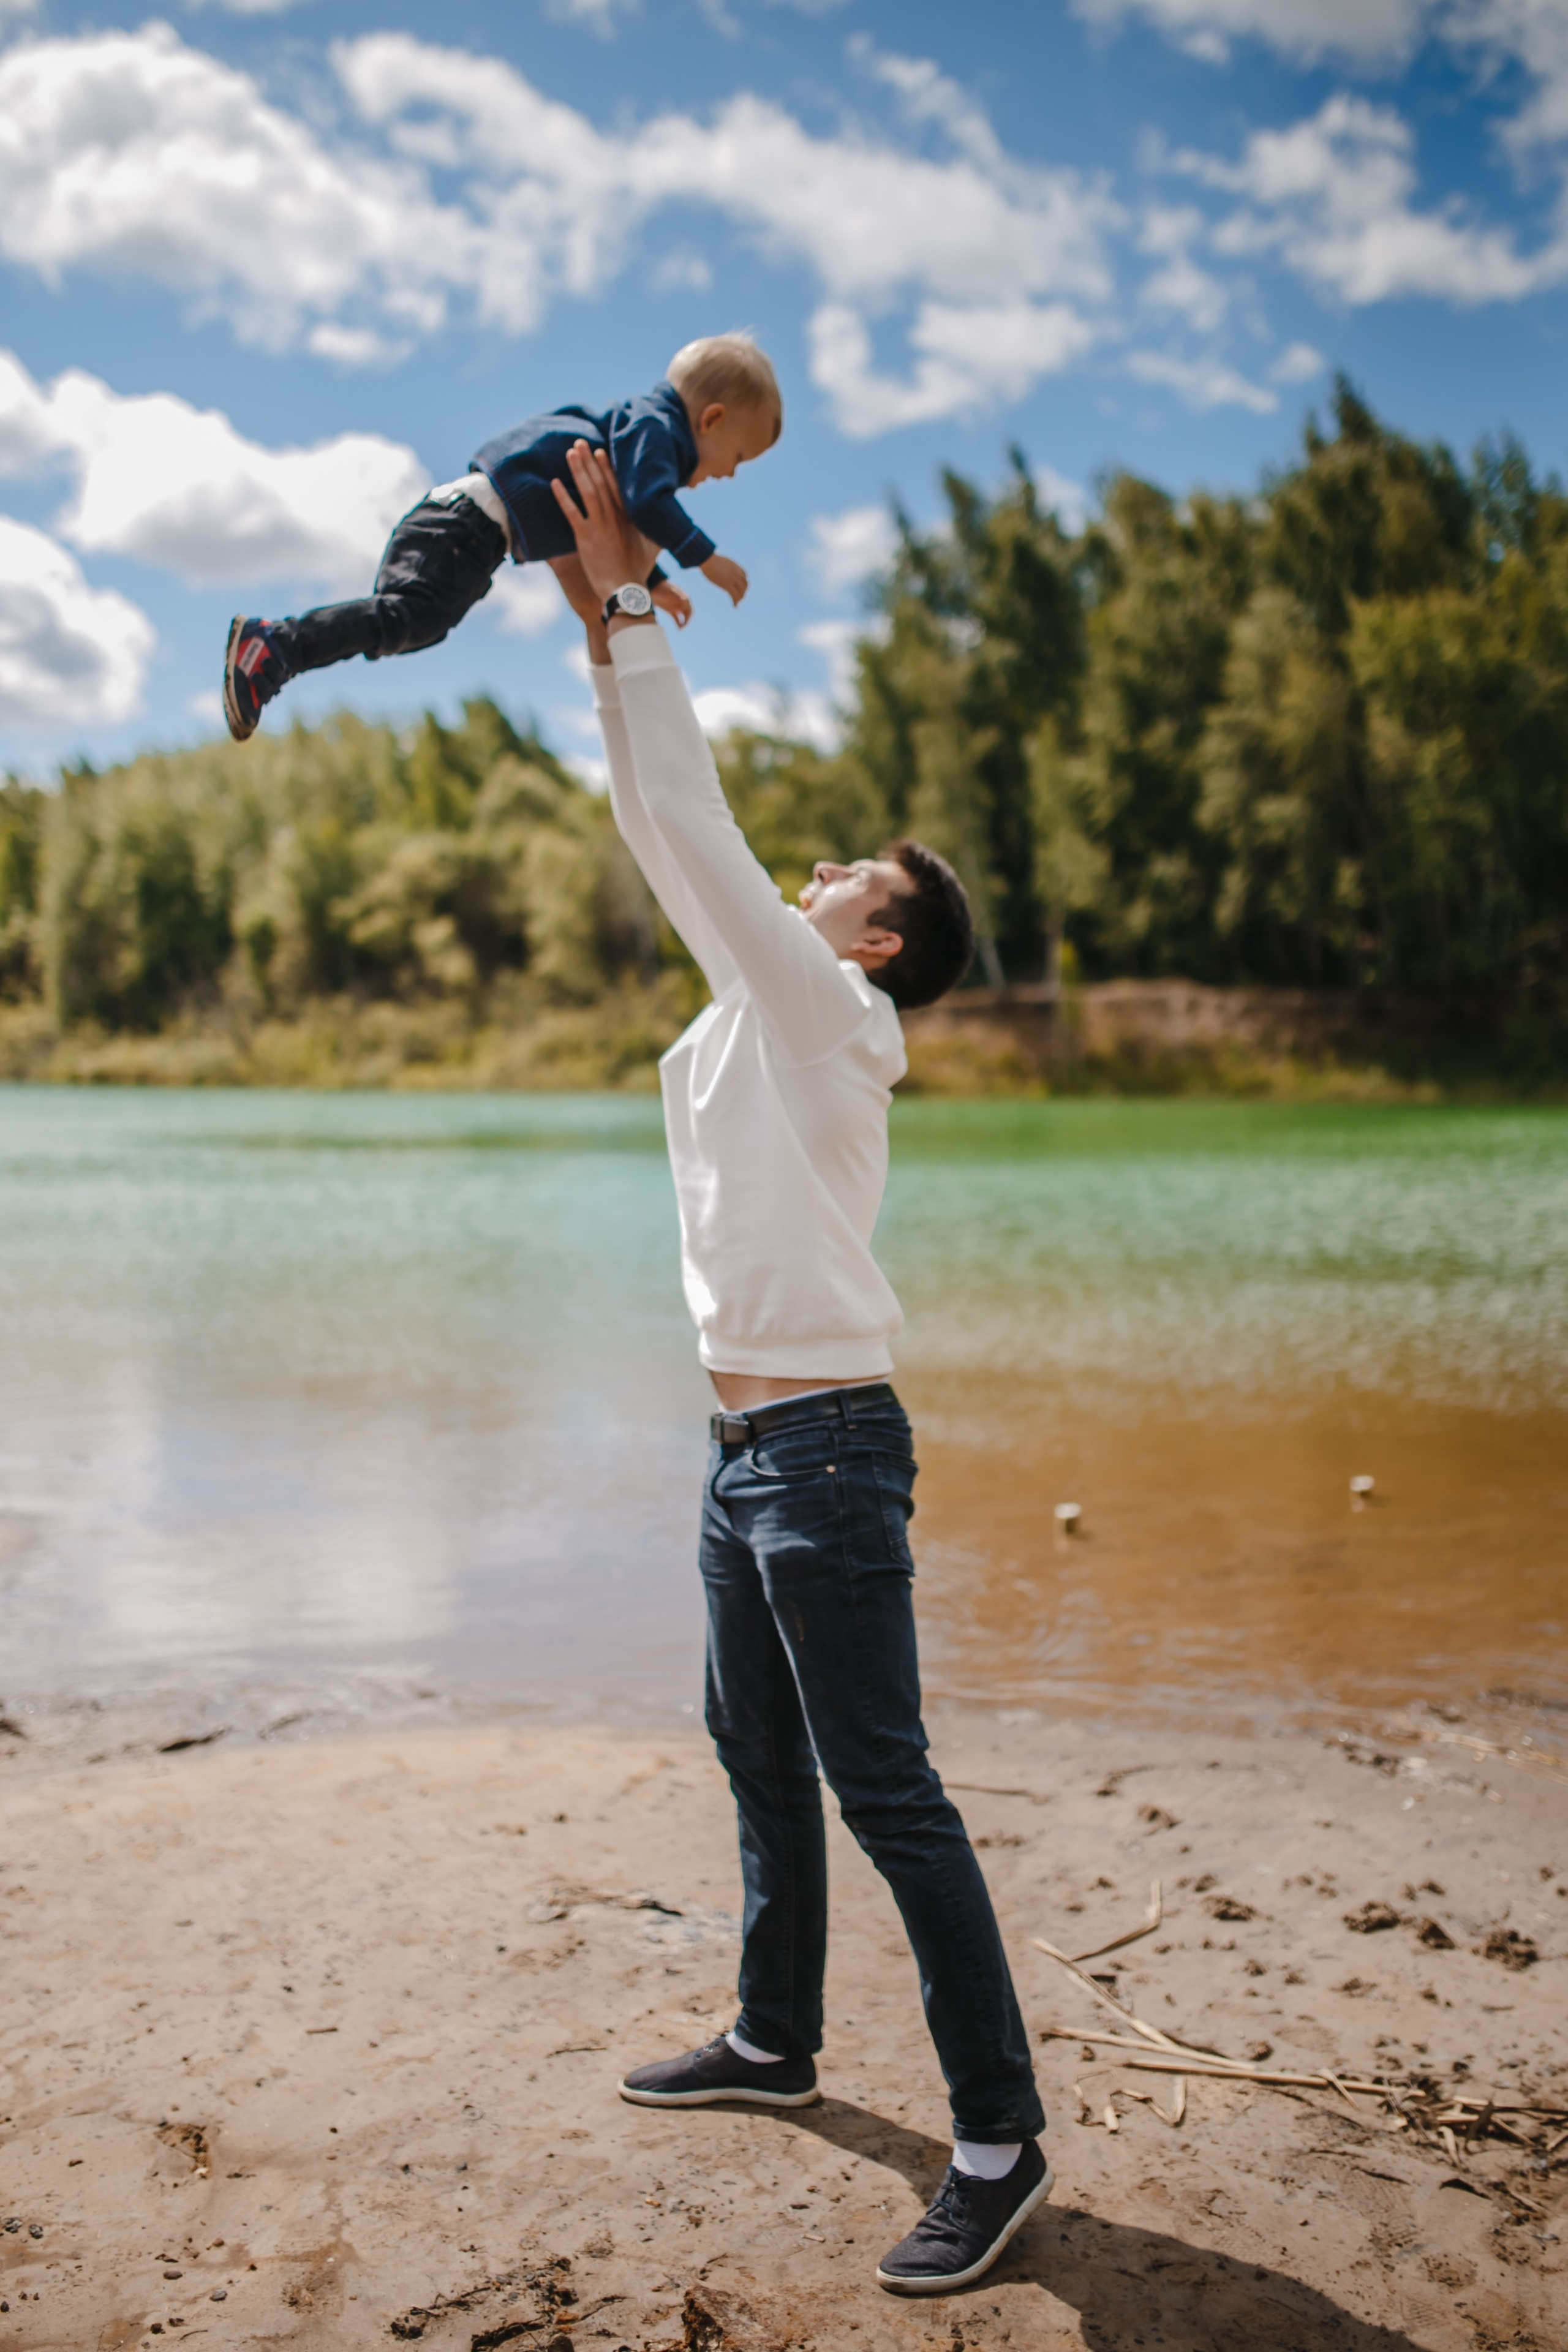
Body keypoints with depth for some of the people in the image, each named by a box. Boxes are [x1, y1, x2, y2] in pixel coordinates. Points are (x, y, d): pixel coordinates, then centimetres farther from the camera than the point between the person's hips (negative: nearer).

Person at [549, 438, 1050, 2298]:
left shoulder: (830, 1013, -9)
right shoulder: (758, 1009, 14)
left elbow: (698, 828, -15)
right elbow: (671, 838, 15)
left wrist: (627, 606, -9)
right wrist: (605, 626, 12)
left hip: (824, 1447, -10)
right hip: (750, 1447, 10)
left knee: (884, 1796, -7)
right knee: (761, 1763, 20)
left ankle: (999, 2144, 3)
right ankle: (775, 2040, 36)